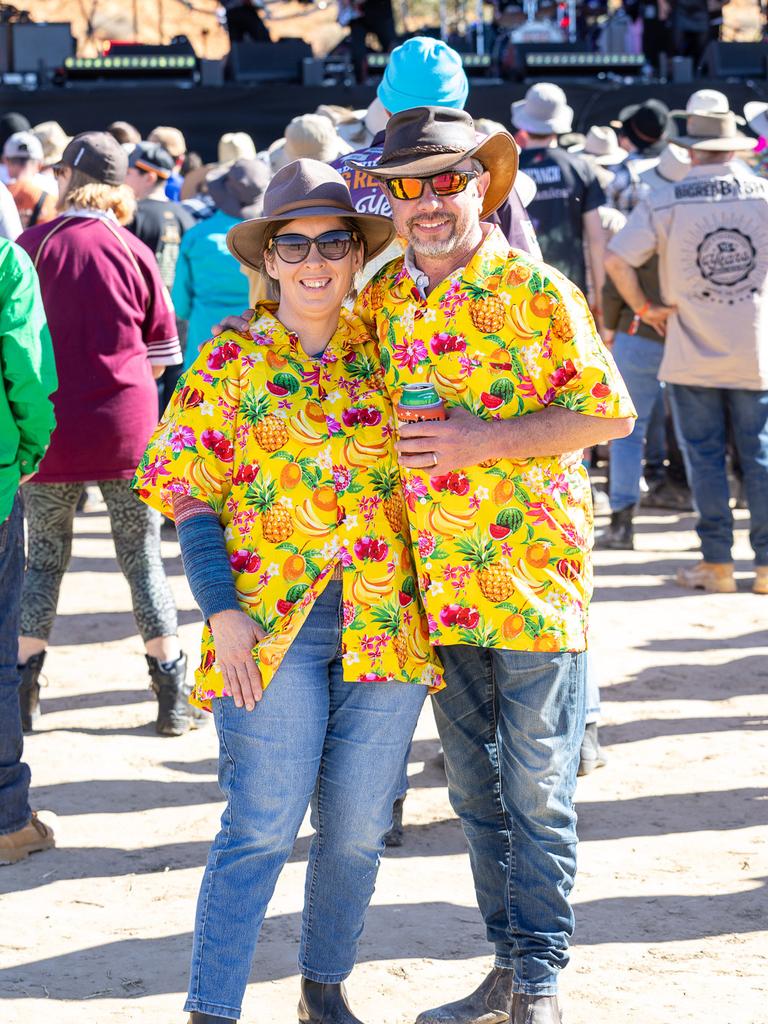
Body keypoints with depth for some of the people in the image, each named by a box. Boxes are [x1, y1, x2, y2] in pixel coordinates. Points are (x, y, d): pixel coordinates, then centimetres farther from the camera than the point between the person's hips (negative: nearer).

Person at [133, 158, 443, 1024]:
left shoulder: (380, 354, 9)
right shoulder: (231, 360, 2)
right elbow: (193, 496, 0)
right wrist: (221, 609, -10)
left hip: (385, 621, 3)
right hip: (270, 626, -3)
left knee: (356, 829, 8)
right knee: (261, 827, -9)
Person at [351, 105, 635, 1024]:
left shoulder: (538, 292, -9)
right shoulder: (378, 301, 6)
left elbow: (609, 413, -8)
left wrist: (487, 440, -18)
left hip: (532, 569, -5)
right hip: (437, 581, 5)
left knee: (536, 793, 0)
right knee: (475, 789, 13)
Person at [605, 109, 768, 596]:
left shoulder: (666, 202, -6)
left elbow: (617, 258, -13)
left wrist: (644, 306, 0)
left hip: (692, 354, -1)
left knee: (704, 456, 5)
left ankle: (717, 563, 7)